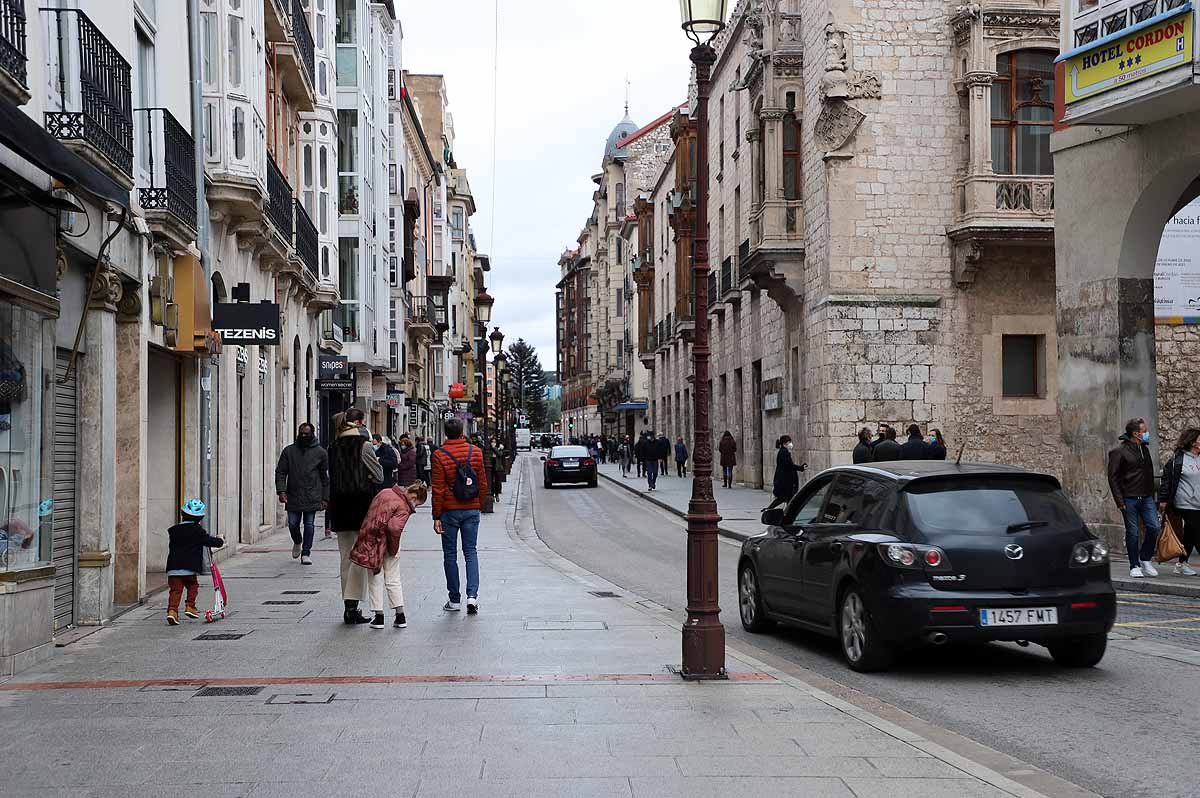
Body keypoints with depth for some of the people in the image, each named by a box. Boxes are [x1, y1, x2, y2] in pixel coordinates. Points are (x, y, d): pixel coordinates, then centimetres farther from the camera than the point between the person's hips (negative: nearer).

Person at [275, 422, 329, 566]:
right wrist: (281, 490, -8)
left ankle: (306, 553, 8)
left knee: (309, 524, -1)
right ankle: (297, 542, 35)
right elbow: (280, 472, 6)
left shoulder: (320, 453, 6)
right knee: (292, 524, 5)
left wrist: (325, 498, 3)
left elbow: (325, 477, 7)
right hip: (293, 496, 1)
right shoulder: (289, 450, 8)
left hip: (312, 497, -1)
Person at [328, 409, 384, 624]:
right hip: (362, 503, -6)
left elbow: (332, 477, 11)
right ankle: (352, 605, -10)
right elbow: (379, 477, -5)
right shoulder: (363, 445, -10)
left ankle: (349, 606, 17)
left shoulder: (334, 447, 8)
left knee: (346, 557, 13)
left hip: (339, 504, 6)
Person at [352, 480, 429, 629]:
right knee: (393, 580, 12)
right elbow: (394, 527, -30)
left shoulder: (385, 492, 6)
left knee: (375, 580, 14)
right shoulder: (404, 508, -15)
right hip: (384, 544, -5)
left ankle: (379, 617, 15)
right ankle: (400, 616, 13)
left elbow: (371, 512, 15)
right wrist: (394, 549, -15)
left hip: (369, 541, 5)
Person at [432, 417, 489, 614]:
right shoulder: (476, 452, 1)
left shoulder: (439, 455, -9)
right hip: (472, 509, 2)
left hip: (450, 511, -2)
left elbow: (438, 489, -9)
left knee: (450, 554, 7)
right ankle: (472, 594, -7)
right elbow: (483, 483, 5)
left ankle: (455, 600, 10)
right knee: (471, 552, 9)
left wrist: (436, 516, -5)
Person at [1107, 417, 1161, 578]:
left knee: (1154, 527, -5)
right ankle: (1134, 566, 10)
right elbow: (1113, 477, -9)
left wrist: (1152, 495, 15)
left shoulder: (1145, 449, 13)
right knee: (1132, 532, 0)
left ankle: (1145, 559, 14)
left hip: (1146, 497, 6)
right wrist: (1119, 501, -14)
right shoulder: (1119, 452, -8)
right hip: (1129, 499, -6)